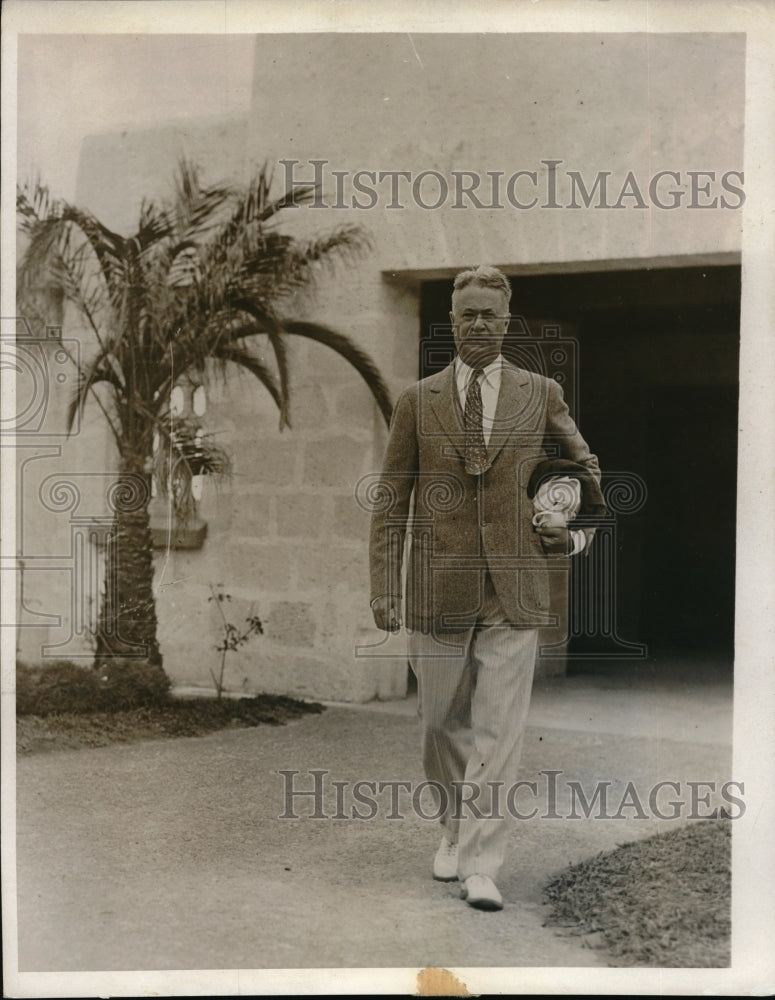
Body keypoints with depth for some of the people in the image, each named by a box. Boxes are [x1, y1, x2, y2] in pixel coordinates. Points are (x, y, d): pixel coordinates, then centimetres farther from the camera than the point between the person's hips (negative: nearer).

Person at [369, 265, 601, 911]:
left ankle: (482, 867, 1)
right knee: (445, 723, 12)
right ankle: (454, 831, 34)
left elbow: (587, 471, 18)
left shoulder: (542, 395, 6)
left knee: (498, 731, -4)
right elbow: (391, 503, 5)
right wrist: (386, 588, -2)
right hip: (439, 590, 1)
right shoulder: (418, 402, 5)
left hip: (513, 591, -1)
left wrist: (579, 535, 2)